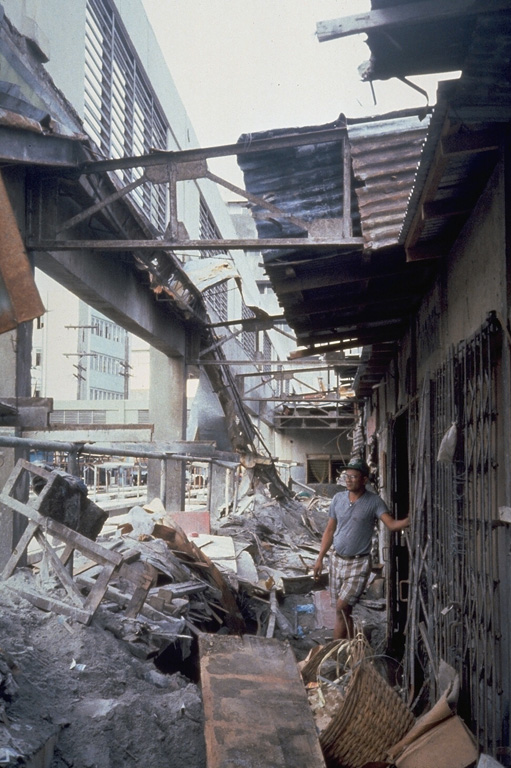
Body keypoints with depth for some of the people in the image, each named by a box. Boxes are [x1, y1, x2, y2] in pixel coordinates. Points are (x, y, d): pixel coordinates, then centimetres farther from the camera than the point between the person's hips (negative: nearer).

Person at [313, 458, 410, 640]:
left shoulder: (374, 502, -9)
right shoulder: (338, 499, 3)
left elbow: (392, 524, -21)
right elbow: (330, 530, 10)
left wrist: (409, 520, -42)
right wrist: (320, 558, 8)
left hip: (359, 563, -5)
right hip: (338, 560, 5)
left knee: (341, 608, -10)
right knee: (345, 610, 12)